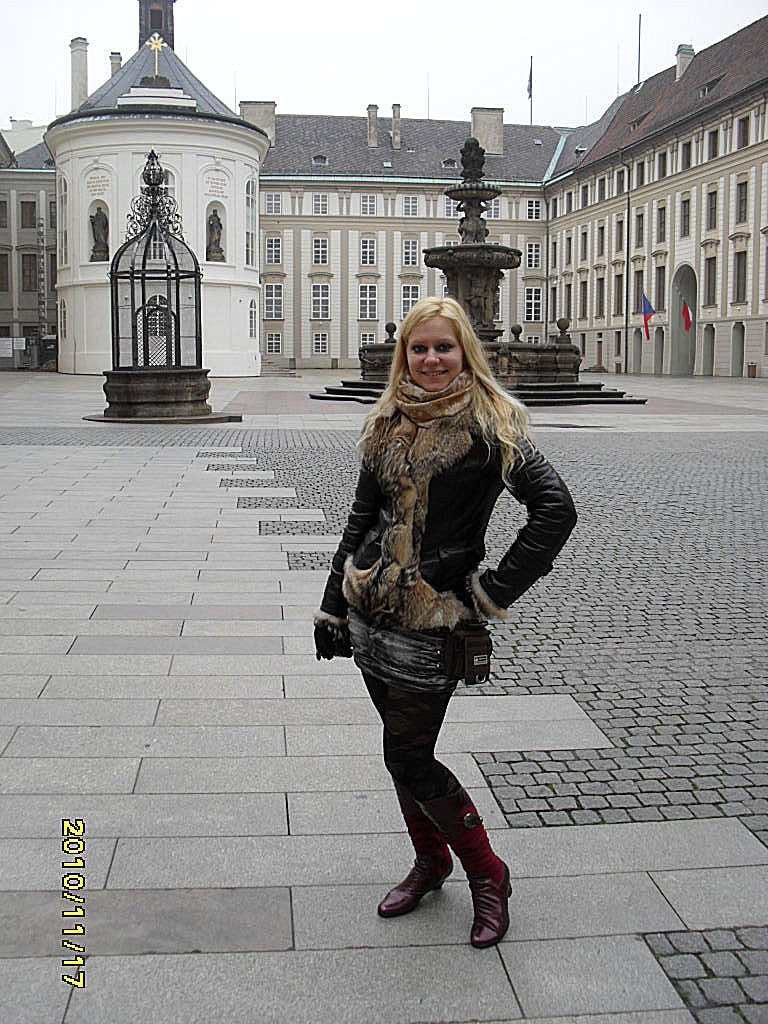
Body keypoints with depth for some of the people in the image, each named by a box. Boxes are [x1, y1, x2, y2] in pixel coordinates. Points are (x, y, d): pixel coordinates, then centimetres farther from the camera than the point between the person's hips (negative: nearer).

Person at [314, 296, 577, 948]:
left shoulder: (488, 424, -9)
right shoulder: (388, 424, 10)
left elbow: (556, 509, -16)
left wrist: (493, 593, -14)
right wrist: (332, 606, 15)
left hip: (431, 623, -6)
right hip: (371, 612, 6)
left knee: (409, 758, -2)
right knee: (404, 751, 15)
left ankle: (487, 875, 18)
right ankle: (430, 862, 36)